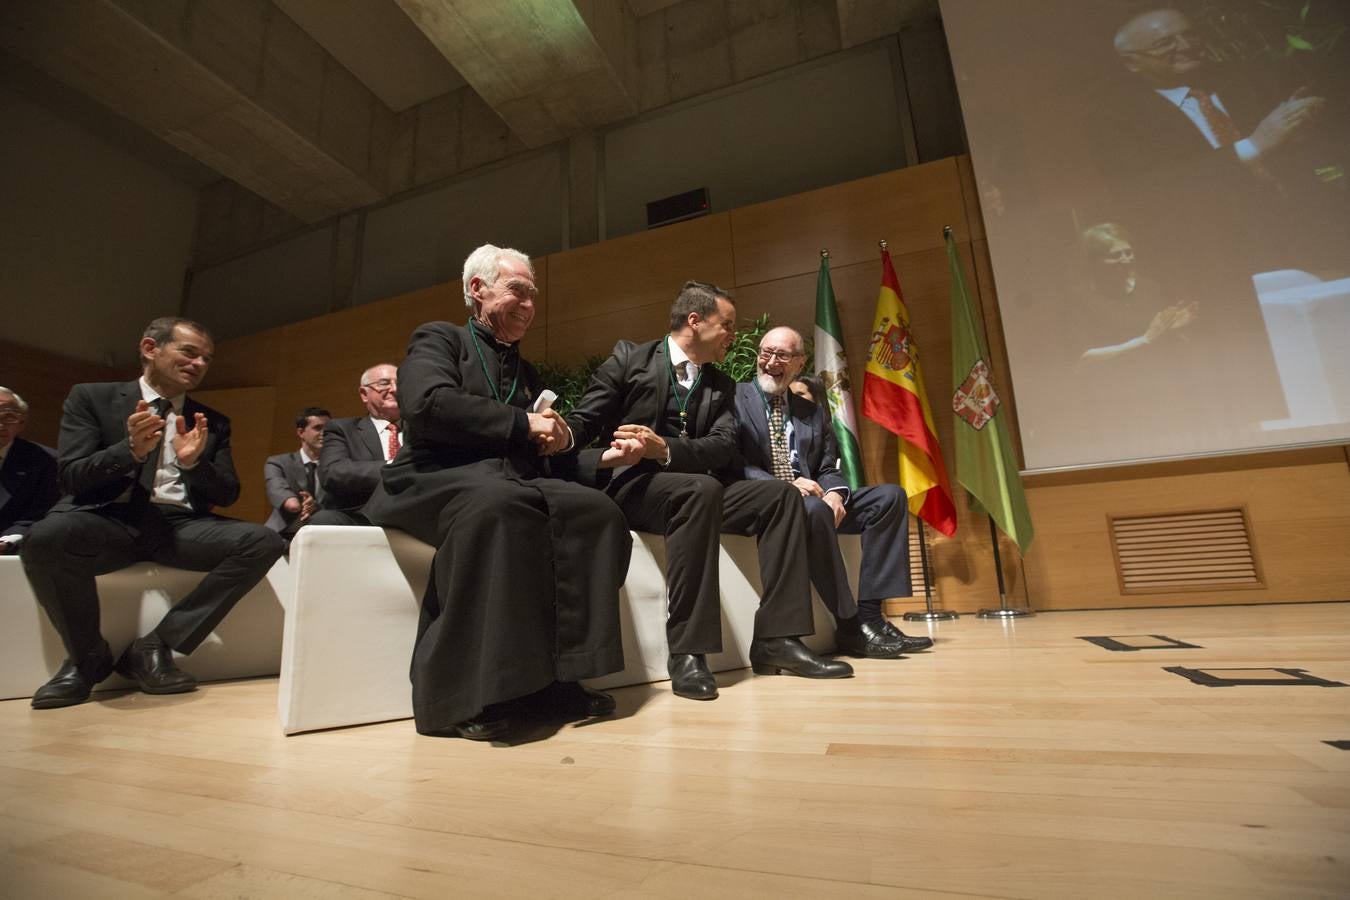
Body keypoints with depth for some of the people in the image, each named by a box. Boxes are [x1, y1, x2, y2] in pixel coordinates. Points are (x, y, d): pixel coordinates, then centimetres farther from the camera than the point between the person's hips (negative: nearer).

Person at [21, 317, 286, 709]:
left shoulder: (213, 422, 16)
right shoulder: (91, 398, 10)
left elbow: (228, 495, 10)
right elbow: (70, 478, 0)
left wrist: (194, 462, -11)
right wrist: (131, 449, -19)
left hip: (181, 525, 2)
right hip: (111, 519, -2)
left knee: (265, 541, -25)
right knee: (46, 536, -35)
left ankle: (154, 647, -12)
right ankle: (88, 656, -7)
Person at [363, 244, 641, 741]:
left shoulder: (527, 373, 27)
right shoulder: (438, 338, 10)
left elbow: (542, 458, 23)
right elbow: (425, 405, -13)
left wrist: (603, 456, 4)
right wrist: (523, 424, -12)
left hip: (515, 481, 6)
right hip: (439, 478, -5)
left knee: (595, 510, -23)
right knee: (497, 501, -39)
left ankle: (552, 678, -23)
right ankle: (464, 695, -31)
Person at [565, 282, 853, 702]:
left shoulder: (722, 386, 16)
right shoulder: (630, 358, 5)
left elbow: (723, 447, -1)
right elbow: (584, 420, 0)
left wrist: (665, 448, -21)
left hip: (694, 488, 6)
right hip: (632, 485, -5)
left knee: (780, 495, -12)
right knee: (701, 488, -36)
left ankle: (776, 638, -14)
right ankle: (687, 651, -31)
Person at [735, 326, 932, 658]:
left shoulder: (813, 412, 20)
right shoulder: (735, 398, 3)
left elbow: (828, 469, 14)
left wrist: (834, 494, -10)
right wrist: (784, 487, -22)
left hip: (812, 498, 7)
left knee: (890, 496, -8)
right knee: (814, 508, -35)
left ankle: (869, 614, -13)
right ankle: (850, 627, -20)